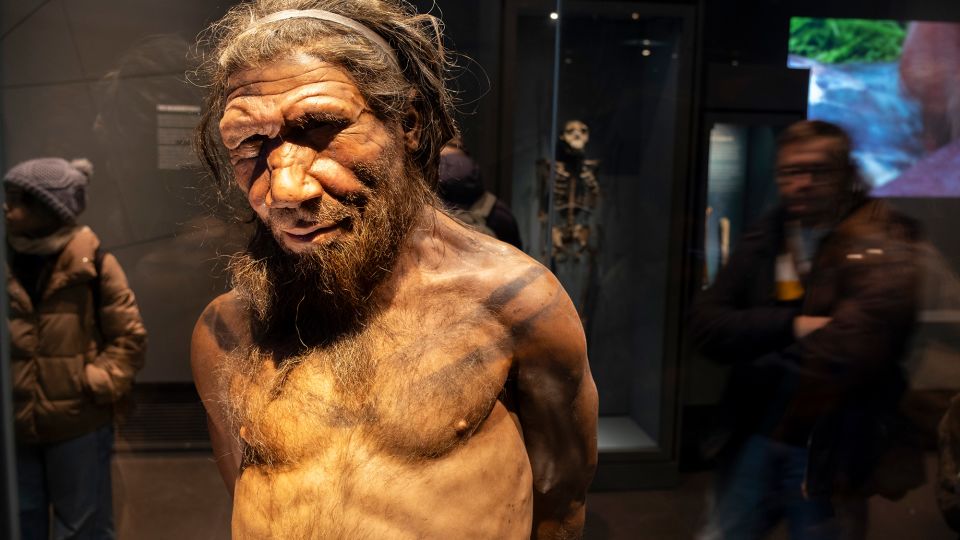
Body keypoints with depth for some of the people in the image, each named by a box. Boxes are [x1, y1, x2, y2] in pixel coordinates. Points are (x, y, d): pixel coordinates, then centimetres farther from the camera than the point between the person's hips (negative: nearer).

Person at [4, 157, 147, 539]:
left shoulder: (93, 264, -9)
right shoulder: (8, 262, 0)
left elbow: (130, 338, -5)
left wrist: (96, 385, -13)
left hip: (77, 425, -3)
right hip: (14, 426, 4)